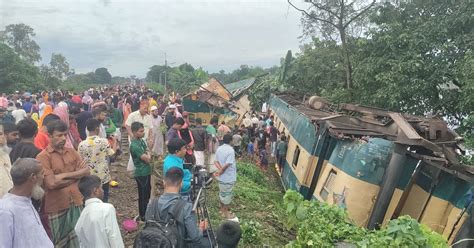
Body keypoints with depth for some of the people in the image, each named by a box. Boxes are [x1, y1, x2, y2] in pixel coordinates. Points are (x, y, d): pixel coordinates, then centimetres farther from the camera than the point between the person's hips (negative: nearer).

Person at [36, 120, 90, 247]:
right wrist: (76, 176, -9)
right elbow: (51, 183, -19)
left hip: (76, 203, 4)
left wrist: (64, 175, -14)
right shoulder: (43, 157, -10)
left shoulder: (72, 152, 6)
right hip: (57, 207, -4)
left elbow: (86, 171, -2)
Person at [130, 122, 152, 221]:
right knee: (143, 195, 5)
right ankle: (143, 216, 20)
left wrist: (147, 155, -7)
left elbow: (149, 155, 13)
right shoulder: (134, 145, -23)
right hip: (141, 173, -9)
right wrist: (148, 154, -3)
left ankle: (145, 212, 37)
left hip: (146, 171, 9)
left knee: (147, 192, 21)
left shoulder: (141, 141, 5)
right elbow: (147, 159, -22)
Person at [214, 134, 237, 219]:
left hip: (222, 177, 7)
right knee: (227, 194, 6)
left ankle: (222, 209, 34)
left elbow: (216, 162, 0)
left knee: (222, 193, 20)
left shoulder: (219, 149, 2)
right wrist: (220, 172, -13)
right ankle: (225, 213, 17)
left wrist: (220, 170, -12)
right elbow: (227, 164, -26)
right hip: (228, 177, -7)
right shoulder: (231, 150, -21)